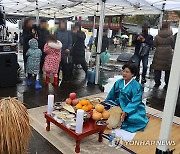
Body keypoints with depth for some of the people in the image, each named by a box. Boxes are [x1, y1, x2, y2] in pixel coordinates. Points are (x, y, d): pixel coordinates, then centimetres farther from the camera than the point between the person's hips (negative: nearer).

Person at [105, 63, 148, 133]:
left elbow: (134, 103, -19)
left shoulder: (137, 86, -14)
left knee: (135, 119, -32)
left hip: (133, 108, -4)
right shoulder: (119, 82, 0)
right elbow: (111, 96, 9)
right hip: (119, 106, 4)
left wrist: (125, 112, -29)